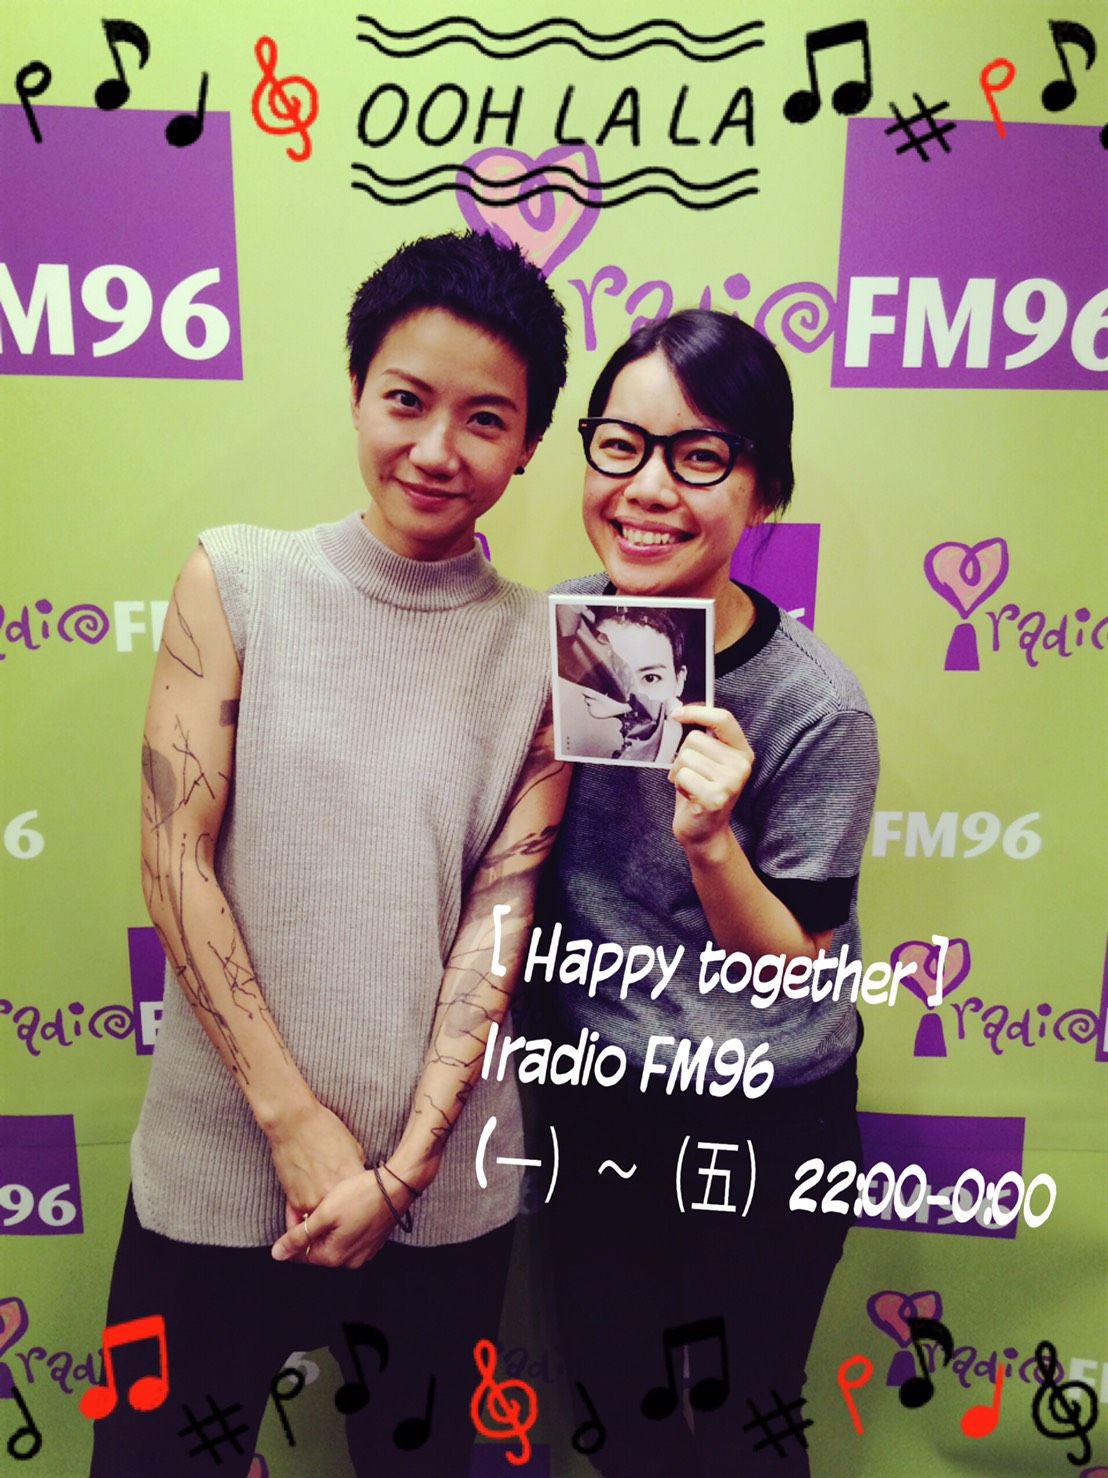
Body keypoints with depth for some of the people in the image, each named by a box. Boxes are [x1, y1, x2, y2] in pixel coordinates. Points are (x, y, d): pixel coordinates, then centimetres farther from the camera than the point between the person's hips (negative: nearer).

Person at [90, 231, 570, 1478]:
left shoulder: (544, 650, -3)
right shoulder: (235, 579, -5)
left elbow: (500, 915, -7)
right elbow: (174, 858, -9)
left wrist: (401, 1164, -11)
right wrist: (296, 1117, -11)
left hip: (441, 1188, 1)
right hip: (219, 1158, 0)